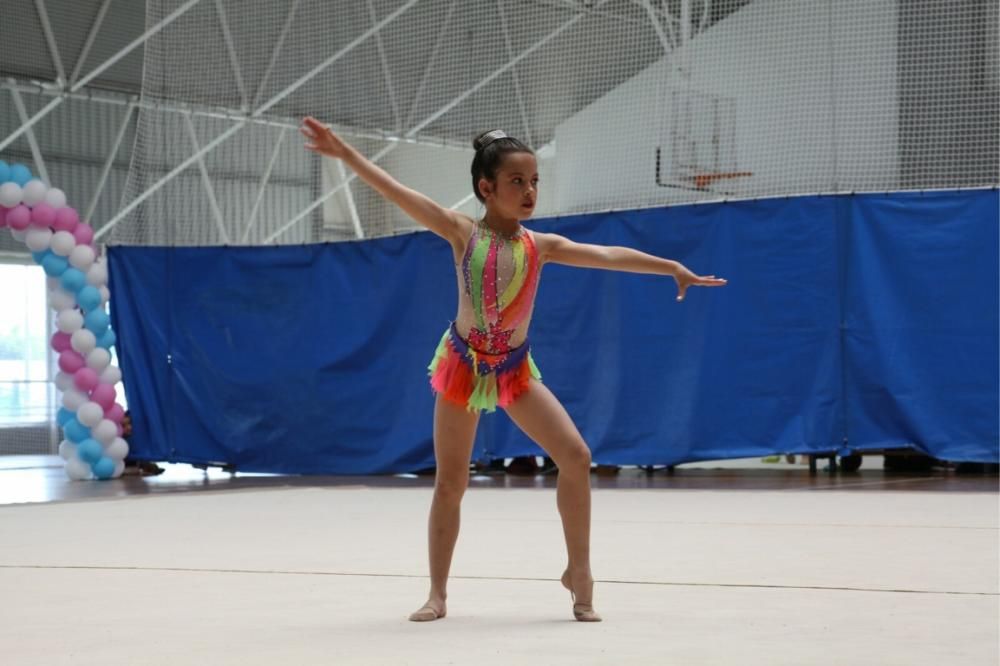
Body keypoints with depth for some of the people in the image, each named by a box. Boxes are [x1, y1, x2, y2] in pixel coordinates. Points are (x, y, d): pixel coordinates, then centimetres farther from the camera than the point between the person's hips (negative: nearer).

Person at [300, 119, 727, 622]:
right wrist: (343, 153, -26)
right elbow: (398, 194, -18)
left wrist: (673, 268, 0)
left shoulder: (540, 245, -3)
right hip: (464, 365, -2)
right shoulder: (464, 233, -11)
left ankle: (579, 574, 4)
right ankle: (438, 595, 13)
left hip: (516, 369, 2)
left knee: (576, 457, -10)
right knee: (450, 482, 2)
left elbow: (609, 256, 1)